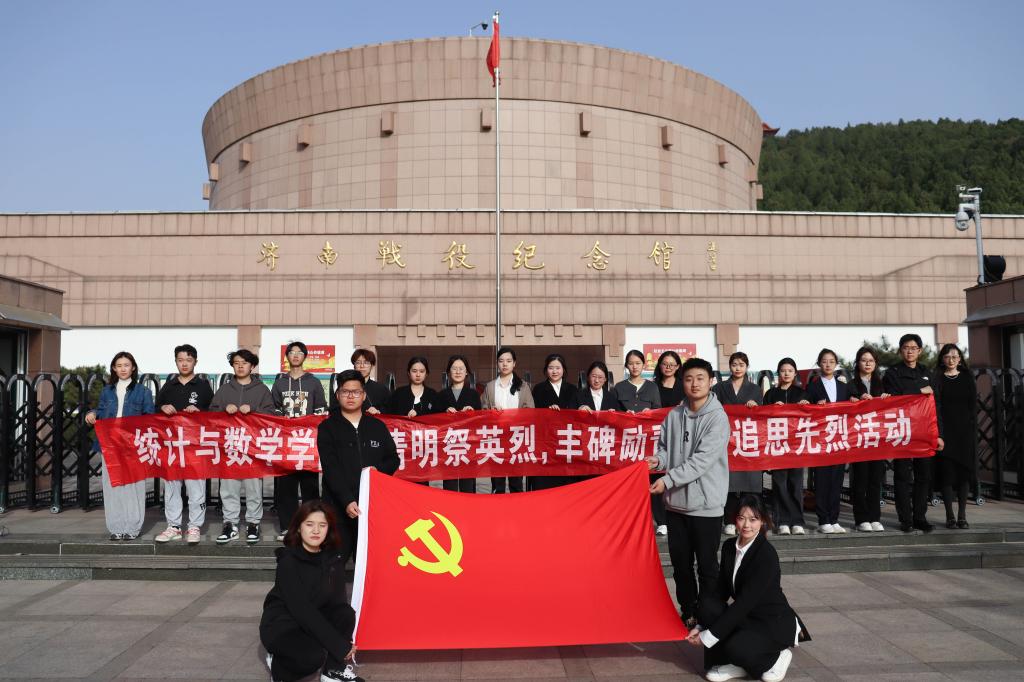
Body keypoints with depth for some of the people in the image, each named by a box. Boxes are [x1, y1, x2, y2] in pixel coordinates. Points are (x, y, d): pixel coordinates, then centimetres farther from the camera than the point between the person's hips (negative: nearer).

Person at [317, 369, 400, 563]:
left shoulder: (377, 426, 12)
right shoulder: (327, 427, 1)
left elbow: (393, 459, 16)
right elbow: (331, 468, -9)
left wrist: (378, 470, -7)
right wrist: (347, 500, -21)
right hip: (339, 505, -3)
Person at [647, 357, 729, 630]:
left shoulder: (718, 417, -11)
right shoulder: (674, 415, 4)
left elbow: (703, 460, -19)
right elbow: (664, 446, 14)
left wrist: (667, 479, -24)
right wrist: (658, 459, -10)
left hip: (706, 504, -5)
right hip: (676, 502, 5)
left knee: (707, 565, 7)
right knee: (680, 563, 15)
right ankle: (688, 612, 30)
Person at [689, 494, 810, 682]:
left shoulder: (767, 554, -23)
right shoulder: (729, 546, -1)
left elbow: (745, 602, -26)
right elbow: (721, 593, 2)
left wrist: (708, 637, -25)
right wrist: (700, 627, -8)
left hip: (775, 622, -6)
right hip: (747, 616, 6)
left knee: (736, 647, -31)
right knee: (710, 608, -22)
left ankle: (776, 658, 1)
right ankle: (733, 664, -2)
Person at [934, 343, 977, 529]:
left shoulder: (967, 378, 10)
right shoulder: (937, 379, 2)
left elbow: (973, 405, 6)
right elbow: (935, 406, -5)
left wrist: (972, 429, -5)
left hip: (965, 432, 2)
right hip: (945, 431, -2)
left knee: (963, 472, 4)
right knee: (947, 472, -3)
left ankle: (962, 516, 9)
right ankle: (950, 516, 2)